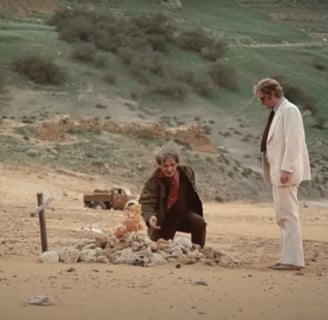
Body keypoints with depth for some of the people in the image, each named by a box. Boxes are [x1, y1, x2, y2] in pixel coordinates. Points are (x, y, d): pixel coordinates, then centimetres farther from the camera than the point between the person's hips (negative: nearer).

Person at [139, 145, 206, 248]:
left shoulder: (187, 172, -7)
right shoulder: (153, 182, -21)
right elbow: (147, 204, -28)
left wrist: (196, 212, 6)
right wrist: (150, 217, -50)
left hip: (184, 214, 2)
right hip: (164, 221, -2)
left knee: (199, 223, -27)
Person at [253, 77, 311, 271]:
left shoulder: (289, 110, -11)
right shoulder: (277, 112, 16)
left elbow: (292, 142, -18)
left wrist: (286, 169, -22)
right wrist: (275, 171, 14)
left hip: (286, 172, -10)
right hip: (278, 172, 10)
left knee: (288, 214, -9)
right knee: (283, 216, 11)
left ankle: (293, 260, -9)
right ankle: (288, 258, 16)